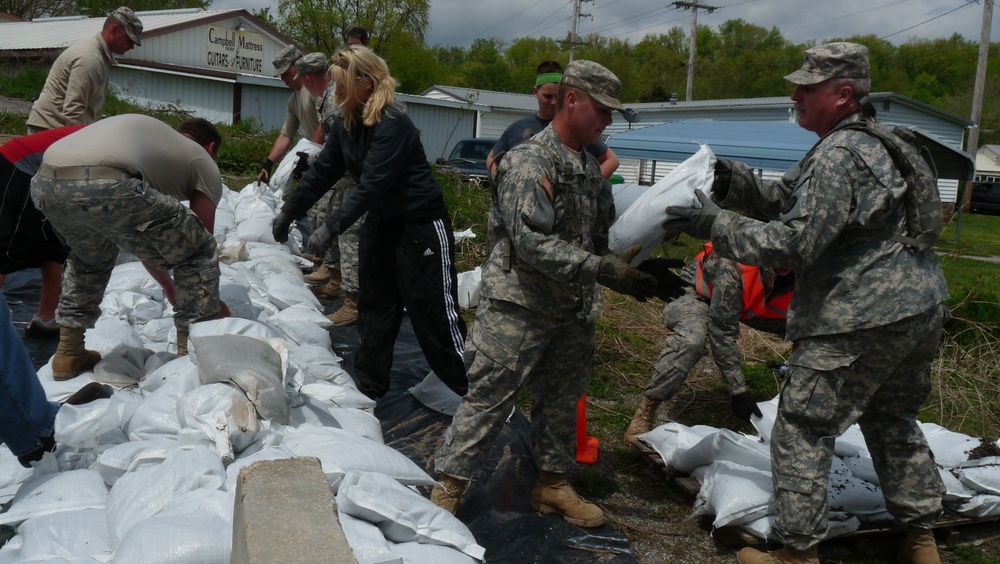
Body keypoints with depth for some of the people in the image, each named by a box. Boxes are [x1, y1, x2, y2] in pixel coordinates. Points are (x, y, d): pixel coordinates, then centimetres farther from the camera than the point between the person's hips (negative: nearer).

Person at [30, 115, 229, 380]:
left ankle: (69, 354, 39)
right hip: (103, 186, -8)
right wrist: (214, 304, 40)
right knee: (200, 253, 11)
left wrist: (168, 286, 58)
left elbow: (140, 237, 48)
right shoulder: (203, 162, 23)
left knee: (90, 255, 38)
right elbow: (199, 247, 25)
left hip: (44, 184, 8)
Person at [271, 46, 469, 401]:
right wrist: (289, 211, 9)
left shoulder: (392, 125, -24)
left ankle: (474, 390, 10)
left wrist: (331, 228, -31)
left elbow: (371, 186, -29)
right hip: (381, 222, 9)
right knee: (374, 306, 13)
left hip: (421, 225, -8)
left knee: (433, 310, -4)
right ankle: (369, 387, 25)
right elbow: (323, 172, 8)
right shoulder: (346, 124, 2)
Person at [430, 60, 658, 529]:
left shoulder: (590, 167, 12)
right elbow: (532, 244, -26)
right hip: (519, 309, -8)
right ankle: (449, 486, 14)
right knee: (489, 399, -1)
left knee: (562, 399, 18)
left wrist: (646, 270, 9)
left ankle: (553, 482, 35)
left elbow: (602, 238, 19)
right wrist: (604, 270, -30)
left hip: (572, 312, 8)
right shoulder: (529, 162, -16)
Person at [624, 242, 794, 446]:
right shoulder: (733, 268, -39)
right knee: (691, 340, -38)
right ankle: (645, 413, -28)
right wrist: (738, 391, -33)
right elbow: (722, 333, -35)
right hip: (700, 293, -6)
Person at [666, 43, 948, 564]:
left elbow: (794, 244, -24)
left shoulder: (838, 156, -19)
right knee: (893, 422, 23)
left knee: (802, 429, 0)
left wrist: (714, 224, -20)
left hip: (860, 321, -10)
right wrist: (731, 179, -1)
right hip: (921, 308, 11)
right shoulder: (877, 141, 14)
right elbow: (784, 199, 14)